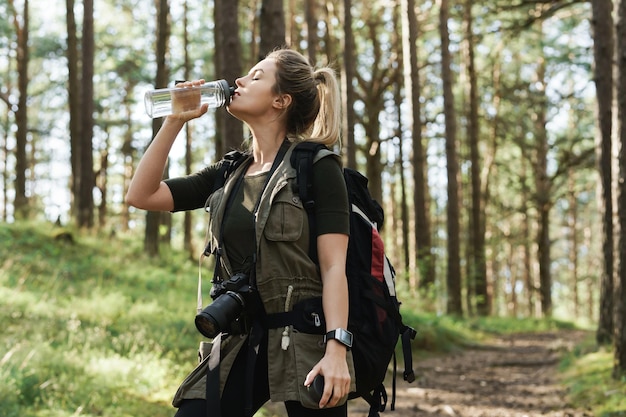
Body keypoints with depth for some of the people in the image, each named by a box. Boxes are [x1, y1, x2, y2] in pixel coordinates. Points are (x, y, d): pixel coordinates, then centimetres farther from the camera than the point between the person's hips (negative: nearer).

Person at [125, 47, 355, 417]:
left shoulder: (317, 167, -5)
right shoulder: (228, 175, 13)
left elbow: (334, 267, -12)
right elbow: (141, 195, 9)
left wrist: (337, 349, -22)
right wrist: (175, 121, 5)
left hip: (306, 342, -5)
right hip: (242, 342, 6)